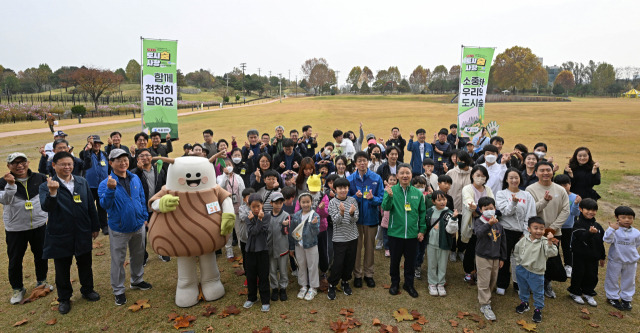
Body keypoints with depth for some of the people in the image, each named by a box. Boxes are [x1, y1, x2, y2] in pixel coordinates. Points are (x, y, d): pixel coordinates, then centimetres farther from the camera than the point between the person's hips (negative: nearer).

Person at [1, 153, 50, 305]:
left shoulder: (39, 178, -2)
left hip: (38, 225, 2)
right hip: (15, 229, -2)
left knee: (41, 256, 15)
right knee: (15, 260, 9)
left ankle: (41, 281, 36)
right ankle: (17, 288, 28)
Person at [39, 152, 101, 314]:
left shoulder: (82, 182, 3)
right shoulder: (46, 186, -7)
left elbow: (91, 206, 8)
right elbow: (46, 207, -23)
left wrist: (95, 227, 9)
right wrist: (52, 192, -40)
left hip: (83, 234, 3)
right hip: (60, 236, -3)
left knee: (85, 264, 17)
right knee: (62, 269, 12)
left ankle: (87, 290, 38)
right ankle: (64, 299, 31)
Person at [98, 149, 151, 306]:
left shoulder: (135, 179, 1)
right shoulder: (106, 183, -12)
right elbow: (105, 204, -24)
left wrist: (145, 216, 11)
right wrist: (111, 189, -38)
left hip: (138, 226, 4)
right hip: (119, 229, -4)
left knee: (138, 255, 19)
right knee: (118, 260, 7)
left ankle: (137, 280, 40)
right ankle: (118, 290, 22)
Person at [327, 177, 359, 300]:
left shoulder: (352, 200, 2)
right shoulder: (332, 202, -6)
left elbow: (355, 219, -5)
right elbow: (336, 220, -15)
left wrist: (351, 213, -27)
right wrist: (341, 212, -35)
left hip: (352, 236, 3)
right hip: (339, 238, -3)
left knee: (350, 262, 12)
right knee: (338, 263, -3)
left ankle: (345, 282, 33)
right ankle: (332, 285, 15)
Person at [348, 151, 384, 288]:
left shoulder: (376, 178, -3)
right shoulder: (350, 179, -3)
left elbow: (381, 198, -3)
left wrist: (373, 198, -24)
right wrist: (356, 197, -21)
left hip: (371, 217, 1)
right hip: (356, 217, 0)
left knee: (369, 246, 11)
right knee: (356, 246, 8)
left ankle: (368, 274, 27)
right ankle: (357, 274, 23)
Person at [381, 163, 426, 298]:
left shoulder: (418, 193, 1)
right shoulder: (391, 190, -6)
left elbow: (422, 212, 8)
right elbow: (386, 207, -20)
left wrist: (422, 230, 4)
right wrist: (389, 196, -38)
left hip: (412, 234, 2)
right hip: (395, 233, -2)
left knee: (410, 261, 14)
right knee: (395, 260, 13)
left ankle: (409, 284, 33)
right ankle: (394, 283, 33)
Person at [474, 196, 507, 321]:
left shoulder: (499, 224, 3)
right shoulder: (479, 221, -12)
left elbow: (503, 242, 12)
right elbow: (479, 233, -35)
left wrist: (502, 258, 13)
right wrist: (489, 224, -51)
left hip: (496, 257, 5)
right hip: (483, 257, -5)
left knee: (493, 281, 18)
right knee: (484, 282, -1)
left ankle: (484, 296, 40)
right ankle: (485, 305, 9)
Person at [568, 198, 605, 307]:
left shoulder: (597, 226, 6)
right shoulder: (578, 224, -13)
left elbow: (601, 243, 14)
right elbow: (582, 237, -28)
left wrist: (602, 257, 18)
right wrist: (590, 232, -48)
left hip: (593, 257, 5)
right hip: (580, 256, -5)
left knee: (592, 276, 12)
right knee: (578, 274, 6)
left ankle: (588, 293, 32)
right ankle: (575, 292, 25)